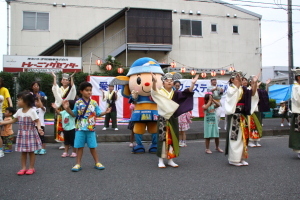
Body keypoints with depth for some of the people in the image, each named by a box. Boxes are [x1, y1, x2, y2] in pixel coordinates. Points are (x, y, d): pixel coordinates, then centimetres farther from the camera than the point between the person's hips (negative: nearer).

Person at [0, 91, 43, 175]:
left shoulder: (32, 111, -14)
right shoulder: (19, 111, 5)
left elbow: (37, 121, -14)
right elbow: (13, 120, 16)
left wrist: (39, 128, -34)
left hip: (31, 134, -6)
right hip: (22, 134, 6)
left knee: (31, 151, 4)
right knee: (23, 152, 11)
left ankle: (31, 168, 14)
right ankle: (23, 168, 19)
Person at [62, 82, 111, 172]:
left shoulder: (94, 103, 2)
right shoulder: (78, 103, -1)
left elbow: (98, 113, 4)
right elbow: (74, 114, 6)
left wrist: (105, 112, -13)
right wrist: (67, 109, -8)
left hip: (91, 128, 1)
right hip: (80, 128, 0)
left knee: (92, 146, 8)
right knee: (80, 146, 6)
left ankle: (97, 163, 19)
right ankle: (78, 164, 15)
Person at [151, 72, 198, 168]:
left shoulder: (175, 94, 6)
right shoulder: (160, 92, -3)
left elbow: (187, 93, -9)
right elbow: (154, 91, -26)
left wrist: (192, 84, -26)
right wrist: (154, 82, -47)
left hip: (173, 119, 4)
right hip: (162, 119, -4)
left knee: (172, 139, 8)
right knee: (162, 138, -4)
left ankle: (170, 160, 19)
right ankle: (161, 160, 6)